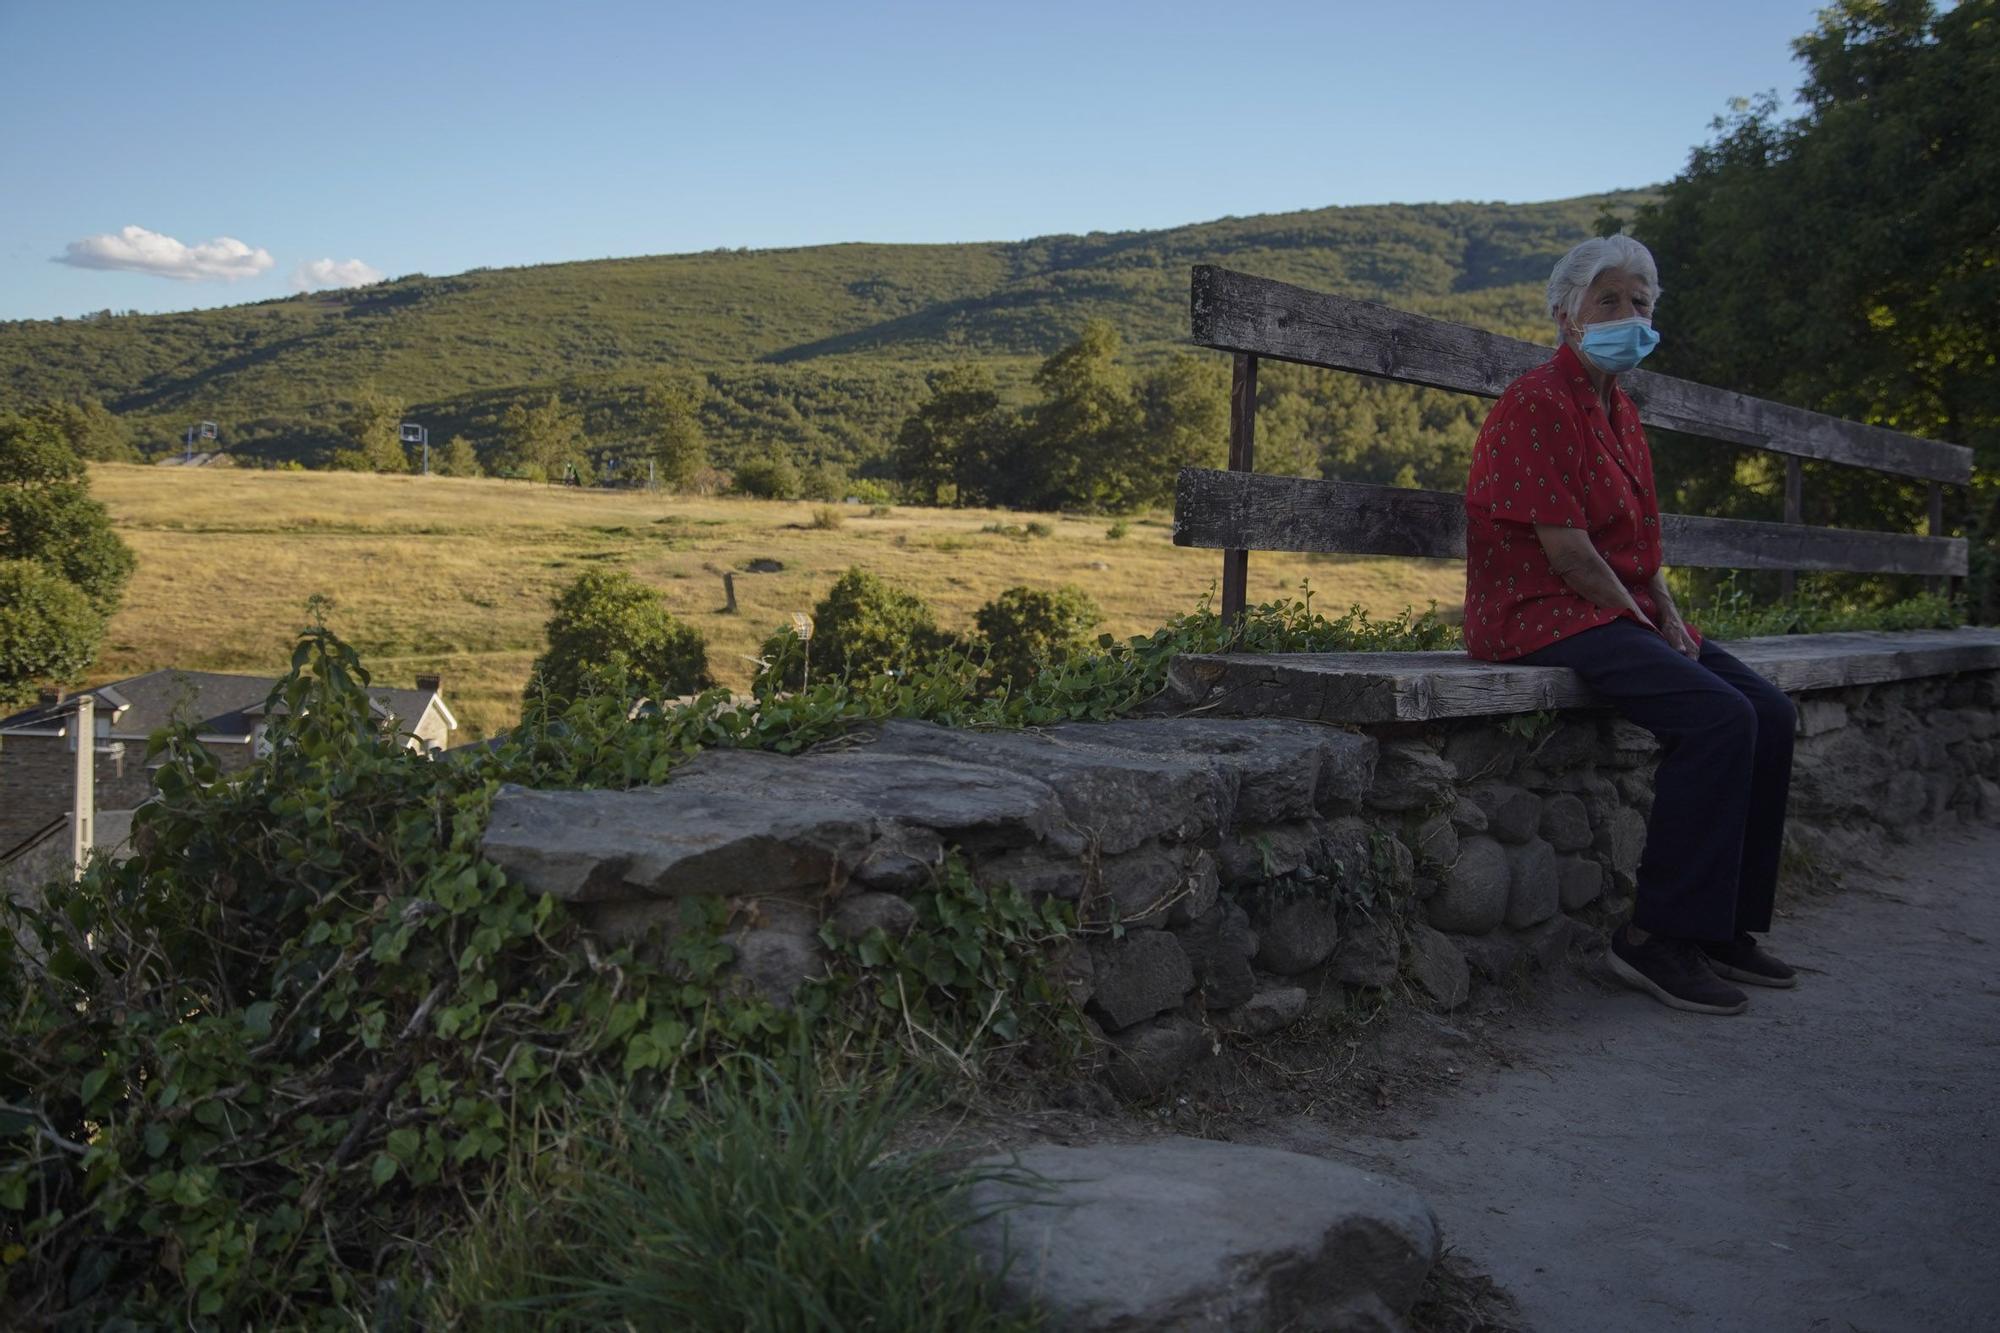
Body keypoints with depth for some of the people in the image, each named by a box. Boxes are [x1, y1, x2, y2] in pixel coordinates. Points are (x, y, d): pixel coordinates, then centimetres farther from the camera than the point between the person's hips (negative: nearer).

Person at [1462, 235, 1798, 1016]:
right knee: (1718, 718, -25)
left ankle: (1724, 926, 6)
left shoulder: (1619, 410, 18)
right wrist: (1641, 622, -11)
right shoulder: (1539, 403, -12)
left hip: (1622, 613, 10)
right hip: (1544, 617, -10)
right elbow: (1564, 548, -18)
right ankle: (1656, 937, -17)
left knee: (1770, 714, -2)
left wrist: (1670, 616, 6)